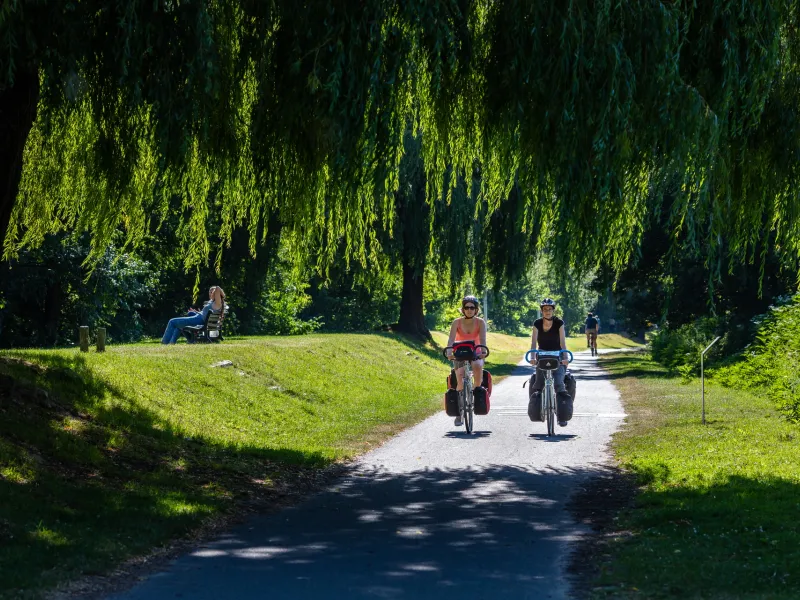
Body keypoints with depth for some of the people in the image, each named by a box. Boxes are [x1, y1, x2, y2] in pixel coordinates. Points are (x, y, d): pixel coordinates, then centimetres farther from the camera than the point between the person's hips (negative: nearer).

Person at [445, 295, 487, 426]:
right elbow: (451, 339, -20)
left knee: (478, 366, -37)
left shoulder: (480, 322, -8)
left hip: (475, 354, 0)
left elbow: (482, 339, -21)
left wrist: (483, 351, -42)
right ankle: (459, 412, -8)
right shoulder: (457, 322, -8)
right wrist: (449, 353, -39)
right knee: (460, 381, -19)